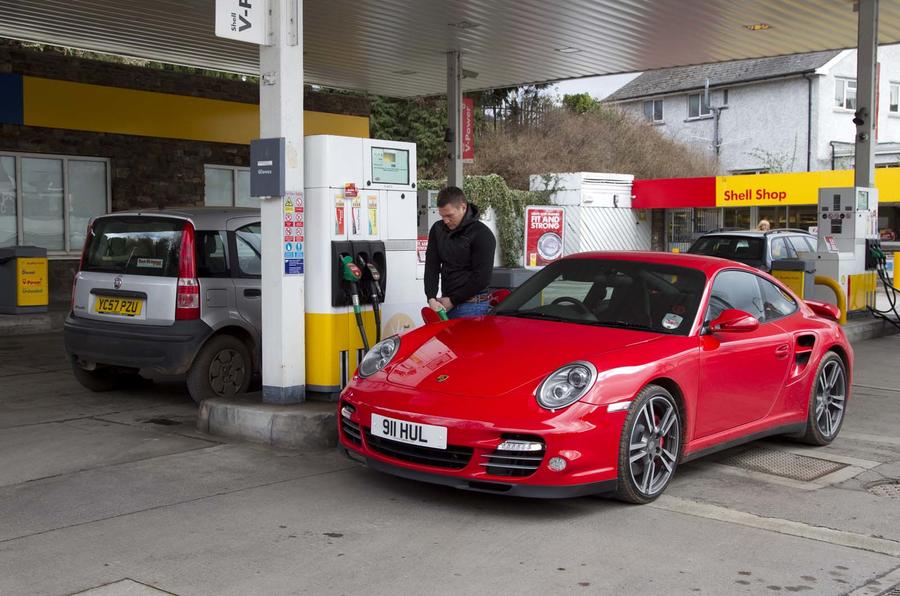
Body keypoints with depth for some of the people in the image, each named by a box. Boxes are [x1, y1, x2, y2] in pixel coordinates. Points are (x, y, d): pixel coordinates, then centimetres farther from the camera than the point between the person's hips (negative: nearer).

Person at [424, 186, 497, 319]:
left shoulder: (482, 234, -10)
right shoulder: (437, 229, 9)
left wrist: (452, 301, -10)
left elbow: (482, 278, -12)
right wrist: (431, 298, -10)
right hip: (446, 303, 6)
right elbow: (431, 266, 5)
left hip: (471, 307, -6)